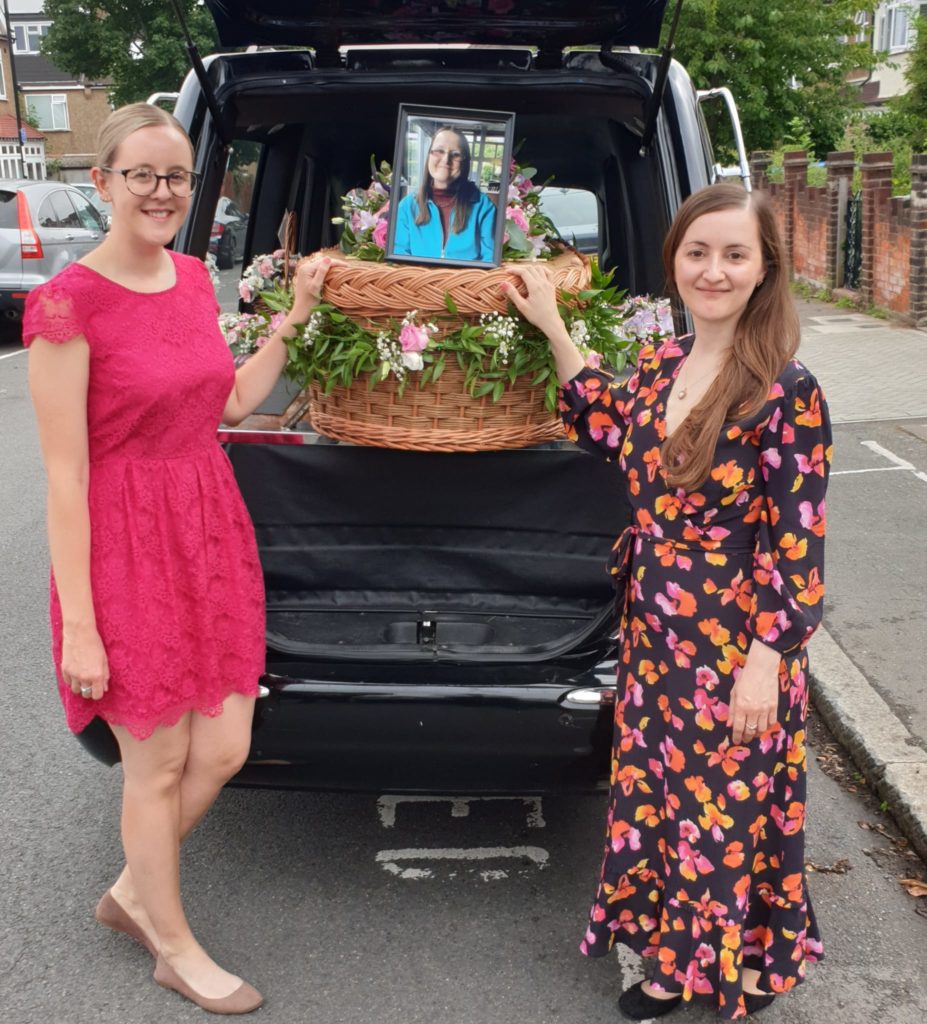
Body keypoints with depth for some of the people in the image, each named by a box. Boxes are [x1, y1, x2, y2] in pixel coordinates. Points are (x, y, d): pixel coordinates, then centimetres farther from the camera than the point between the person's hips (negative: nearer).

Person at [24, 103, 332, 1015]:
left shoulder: (192, 277, 7)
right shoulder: (69, 304, -15)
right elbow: (64, 475, -16)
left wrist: (295, 315, 9)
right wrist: (79, 624, -15)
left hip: (213, 531, 7)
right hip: (125, 543, -7)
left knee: (223, 751, 12)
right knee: (158, 765, 9)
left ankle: (133, 892, 41)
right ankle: (176, 950, 35)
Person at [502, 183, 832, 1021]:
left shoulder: (787, 393, -18)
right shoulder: (660, 365, 2)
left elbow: (797, 544, -16)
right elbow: (608, 431, 21)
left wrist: (765, 661, -17)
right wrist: (552, 329, 16)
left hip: (735, 645, -7)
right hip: (653, 630, 7)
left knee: (726, 805, 10)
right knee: (656, 790, 19)